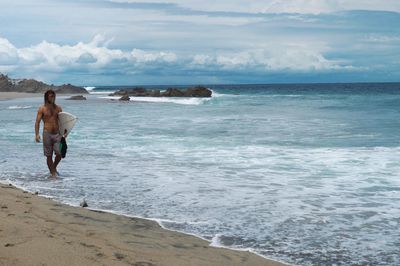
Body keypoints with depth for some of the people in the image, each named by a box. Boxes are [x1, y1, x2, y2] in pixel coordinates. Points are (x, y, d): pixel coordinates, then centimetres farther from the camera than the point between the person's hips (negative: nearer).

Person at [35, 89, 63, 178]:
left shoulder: (58, 108, 9)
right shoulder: (42, 109, 0)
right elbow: (37, 122, -4)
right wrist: (37, 134, -15)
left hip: (57, 134, 2)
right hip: (47, 134, -2)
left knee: (59, 153, -6)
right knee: (49, 156, 2)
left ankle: (54, 167, 22)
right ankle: (53, 173, 12)